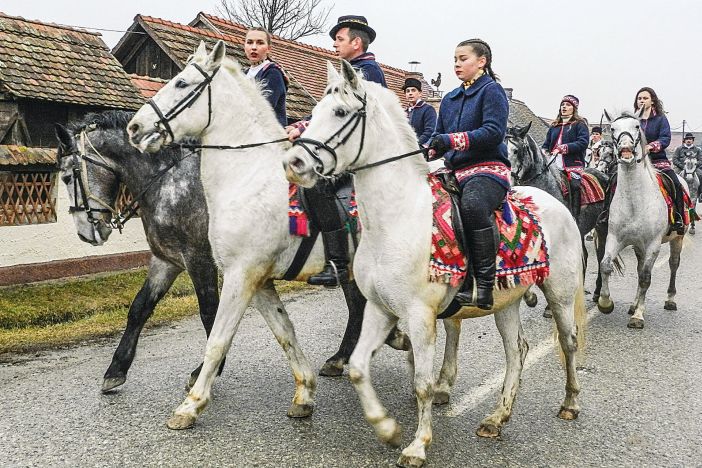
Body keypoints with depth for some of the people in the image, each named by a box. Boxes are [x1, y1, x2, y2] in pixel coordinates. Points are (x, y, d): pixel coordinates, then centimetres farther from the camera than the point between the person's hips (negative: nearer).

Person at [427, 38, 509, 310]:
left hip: (487, 169, -7)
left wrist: (452, 140, -22)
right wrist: (430, 150, 4)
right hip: (455, 171, 8)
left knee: (472, 204, -39)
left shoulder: (491, 91, 2)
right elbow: (439, 135, 27)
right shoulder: (449, 99, 24)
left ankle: (484, 285, -34)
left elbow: (494, 131, -13)